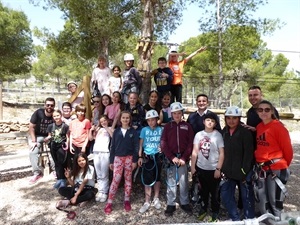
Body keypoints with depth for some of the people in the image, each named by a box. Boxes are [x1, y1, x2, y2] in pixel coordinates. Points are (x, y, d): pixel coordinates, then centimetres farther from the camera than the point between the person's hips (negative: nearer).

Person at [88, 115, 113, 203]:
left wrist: (107, 128, -8)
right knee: (99, 175, 7)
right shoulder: (98, 129, 23)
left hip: (105, 153, -5)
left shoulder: (110, 129, 10)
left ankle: (104, 192, 1)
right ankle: (100, 191, 11)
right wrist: (91, 130, 8)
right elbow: (90, 138, 20)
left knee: (104, 175, -3)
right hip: (96, 153, 5)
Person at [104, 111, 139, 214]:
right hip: (118, 158, 0)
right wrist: (111, 161, 4)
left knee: (128, 179, 8)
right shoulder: (116, 131, 5)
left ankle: (127, 200, 21)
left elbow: (136, 146, -1)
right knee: (115, 180, -5)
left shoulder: (133, 131, 1)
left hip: (129, 158, 0)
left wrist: (135, 160, -7)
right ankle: (109, 202, 4)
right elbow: (113, 146, 6)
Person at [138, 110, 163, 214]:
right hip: (147, 157, 0)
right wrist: (140, 157, -2)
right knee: (147, 179, 2)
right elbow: (141, 144, 2)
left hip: (158, 156, 1)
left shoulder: (161, 129, -2)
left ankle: (156, 199, 30)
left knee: (157, 178, 13)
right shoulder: (144, 130, -1)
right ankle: (147, 202, 14)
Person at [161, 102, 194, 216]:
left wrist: (184, 158, -10)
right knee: (171, 182, 6)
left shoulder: (187, 126, 4)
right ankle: (171, 204, 18)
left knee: (183, 182, 8)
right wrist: (172, 157, -11)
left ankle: (185, 203, 23)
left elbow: (190, 144, -1)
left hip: (183, 158, 0)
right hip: (170, 158, 0)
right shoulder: (167, 126, 4)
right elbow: (163, 144, -2)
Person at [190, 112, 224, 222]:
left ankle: (215, 212, 29)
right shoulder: (198, 134, -1)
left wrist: (218, 169, -10)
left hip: (213, 169, -2)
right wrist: (192, 166, 1)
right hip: (201, 168, 3)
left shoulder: (218, 135, -8)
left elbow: (221, 154, -7)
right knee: (204, 190, 19)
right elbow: (195, 152, 2)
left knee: (214, 192, 11)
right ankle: (204, 208, 38)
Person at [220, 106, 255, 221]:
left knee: (247, 197, 8)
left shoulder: (245, 131, -11)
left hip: (243, 171, -6)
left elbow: (249, 152, -14)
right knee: (225, 195, 10)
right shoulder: (224, 132, 7)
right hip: (228, 171, 6)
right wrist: (223, 169, 6)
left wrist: (244, 170, -16)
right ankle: (235, 218, 28)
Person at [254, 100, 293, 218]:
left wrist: (284, 165, 5)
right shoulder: (258, 127, 6)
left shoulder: (278, 127, -13)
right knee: (262, 202, 17)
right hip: (262, 169, 6)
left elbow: (287, 149, -7)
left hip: (276, 169, -6)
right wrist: (260, 163, 11)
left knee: (275, 201, 6)